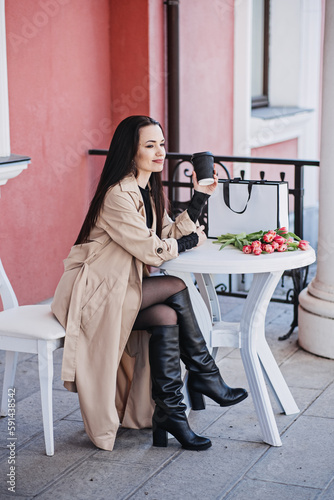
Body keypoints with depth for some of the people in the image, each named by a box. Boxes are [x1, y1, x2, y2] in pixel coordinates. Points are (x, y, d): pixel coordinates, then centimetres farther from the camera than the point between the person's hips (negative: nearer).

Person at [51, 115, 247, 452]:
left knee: (167, 316, -17)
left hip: (121, 290, 9)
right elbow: (152, 252, -20)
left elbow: (172, 234, 7)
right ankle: (206, 378, -8)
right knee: (177, 287, -20)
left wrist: (200, 197, 0)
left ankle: (169, 413, -11)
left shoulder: (148, 190, 12)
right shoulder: (118, 195, -19)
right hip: (93, 295, -9)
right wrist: (193, 240, -4)